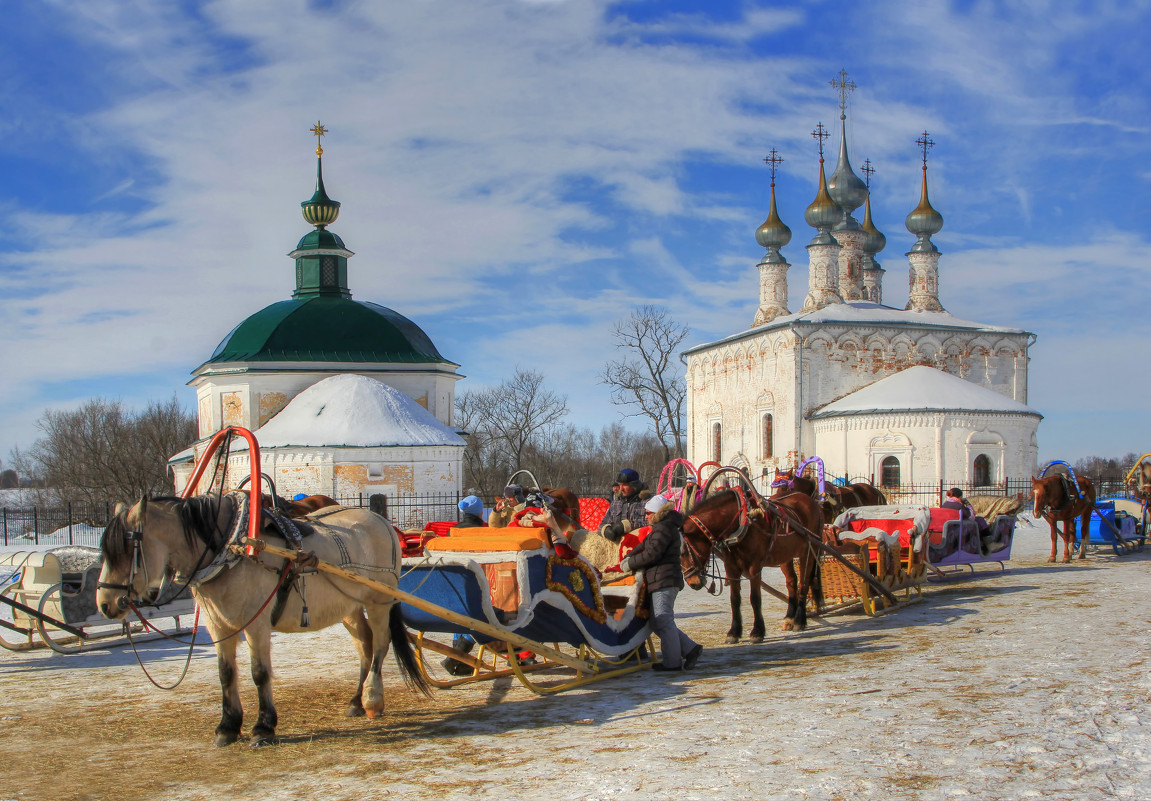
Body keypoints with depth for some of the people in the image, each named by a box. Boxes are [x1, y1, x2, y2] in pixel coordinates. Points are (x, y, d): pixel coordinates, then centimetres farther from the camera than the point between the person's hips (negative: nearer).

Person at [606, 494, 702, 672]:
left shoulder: (664, 528, -11)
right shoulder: (661, 527, 23)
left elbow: (651, 554, -19)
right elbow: (641, 547, 21)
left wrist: (626, 565, -8)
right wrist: (621, 565, 14)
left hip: (664, 580, -11)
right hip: (662, 581, 11)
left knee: (663, 621, -7)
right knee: (658, 624, 11)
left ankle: (672, 662, -3)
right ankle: (690, 648, 11)